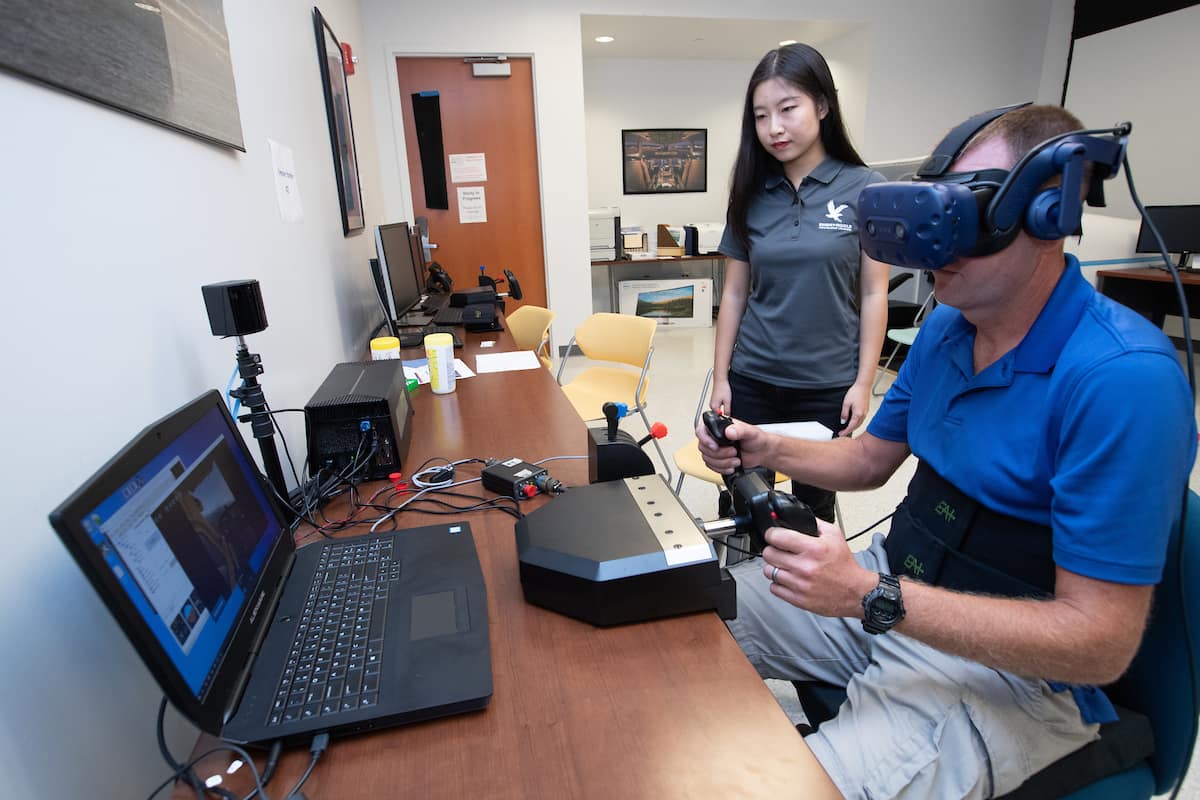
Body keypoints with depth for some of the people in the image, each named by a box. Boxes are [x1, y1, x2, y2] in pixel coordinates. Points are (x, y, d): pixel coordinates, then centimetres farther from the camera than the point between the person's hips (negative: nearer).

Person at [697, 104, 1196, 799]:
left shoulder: (1122, 377, -23)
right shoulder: (945, 327, 1)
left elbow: (1100, 644, -23)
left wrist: (872, 598, -29)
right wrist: (765, 449, -5)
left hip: (1009, 670, -6)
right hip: (890, 590, 7)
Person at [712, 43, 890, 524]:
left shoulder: (865, 189, -5)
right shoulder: (751, 194, 2)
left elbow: (873, 294, -3)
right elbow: (735, 293, 4)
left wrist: (863, 382, -7)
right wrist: (720, 377, 2)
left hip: (828, 384, -2)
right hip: (753, 380, 2)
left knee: (813, 501, 14)